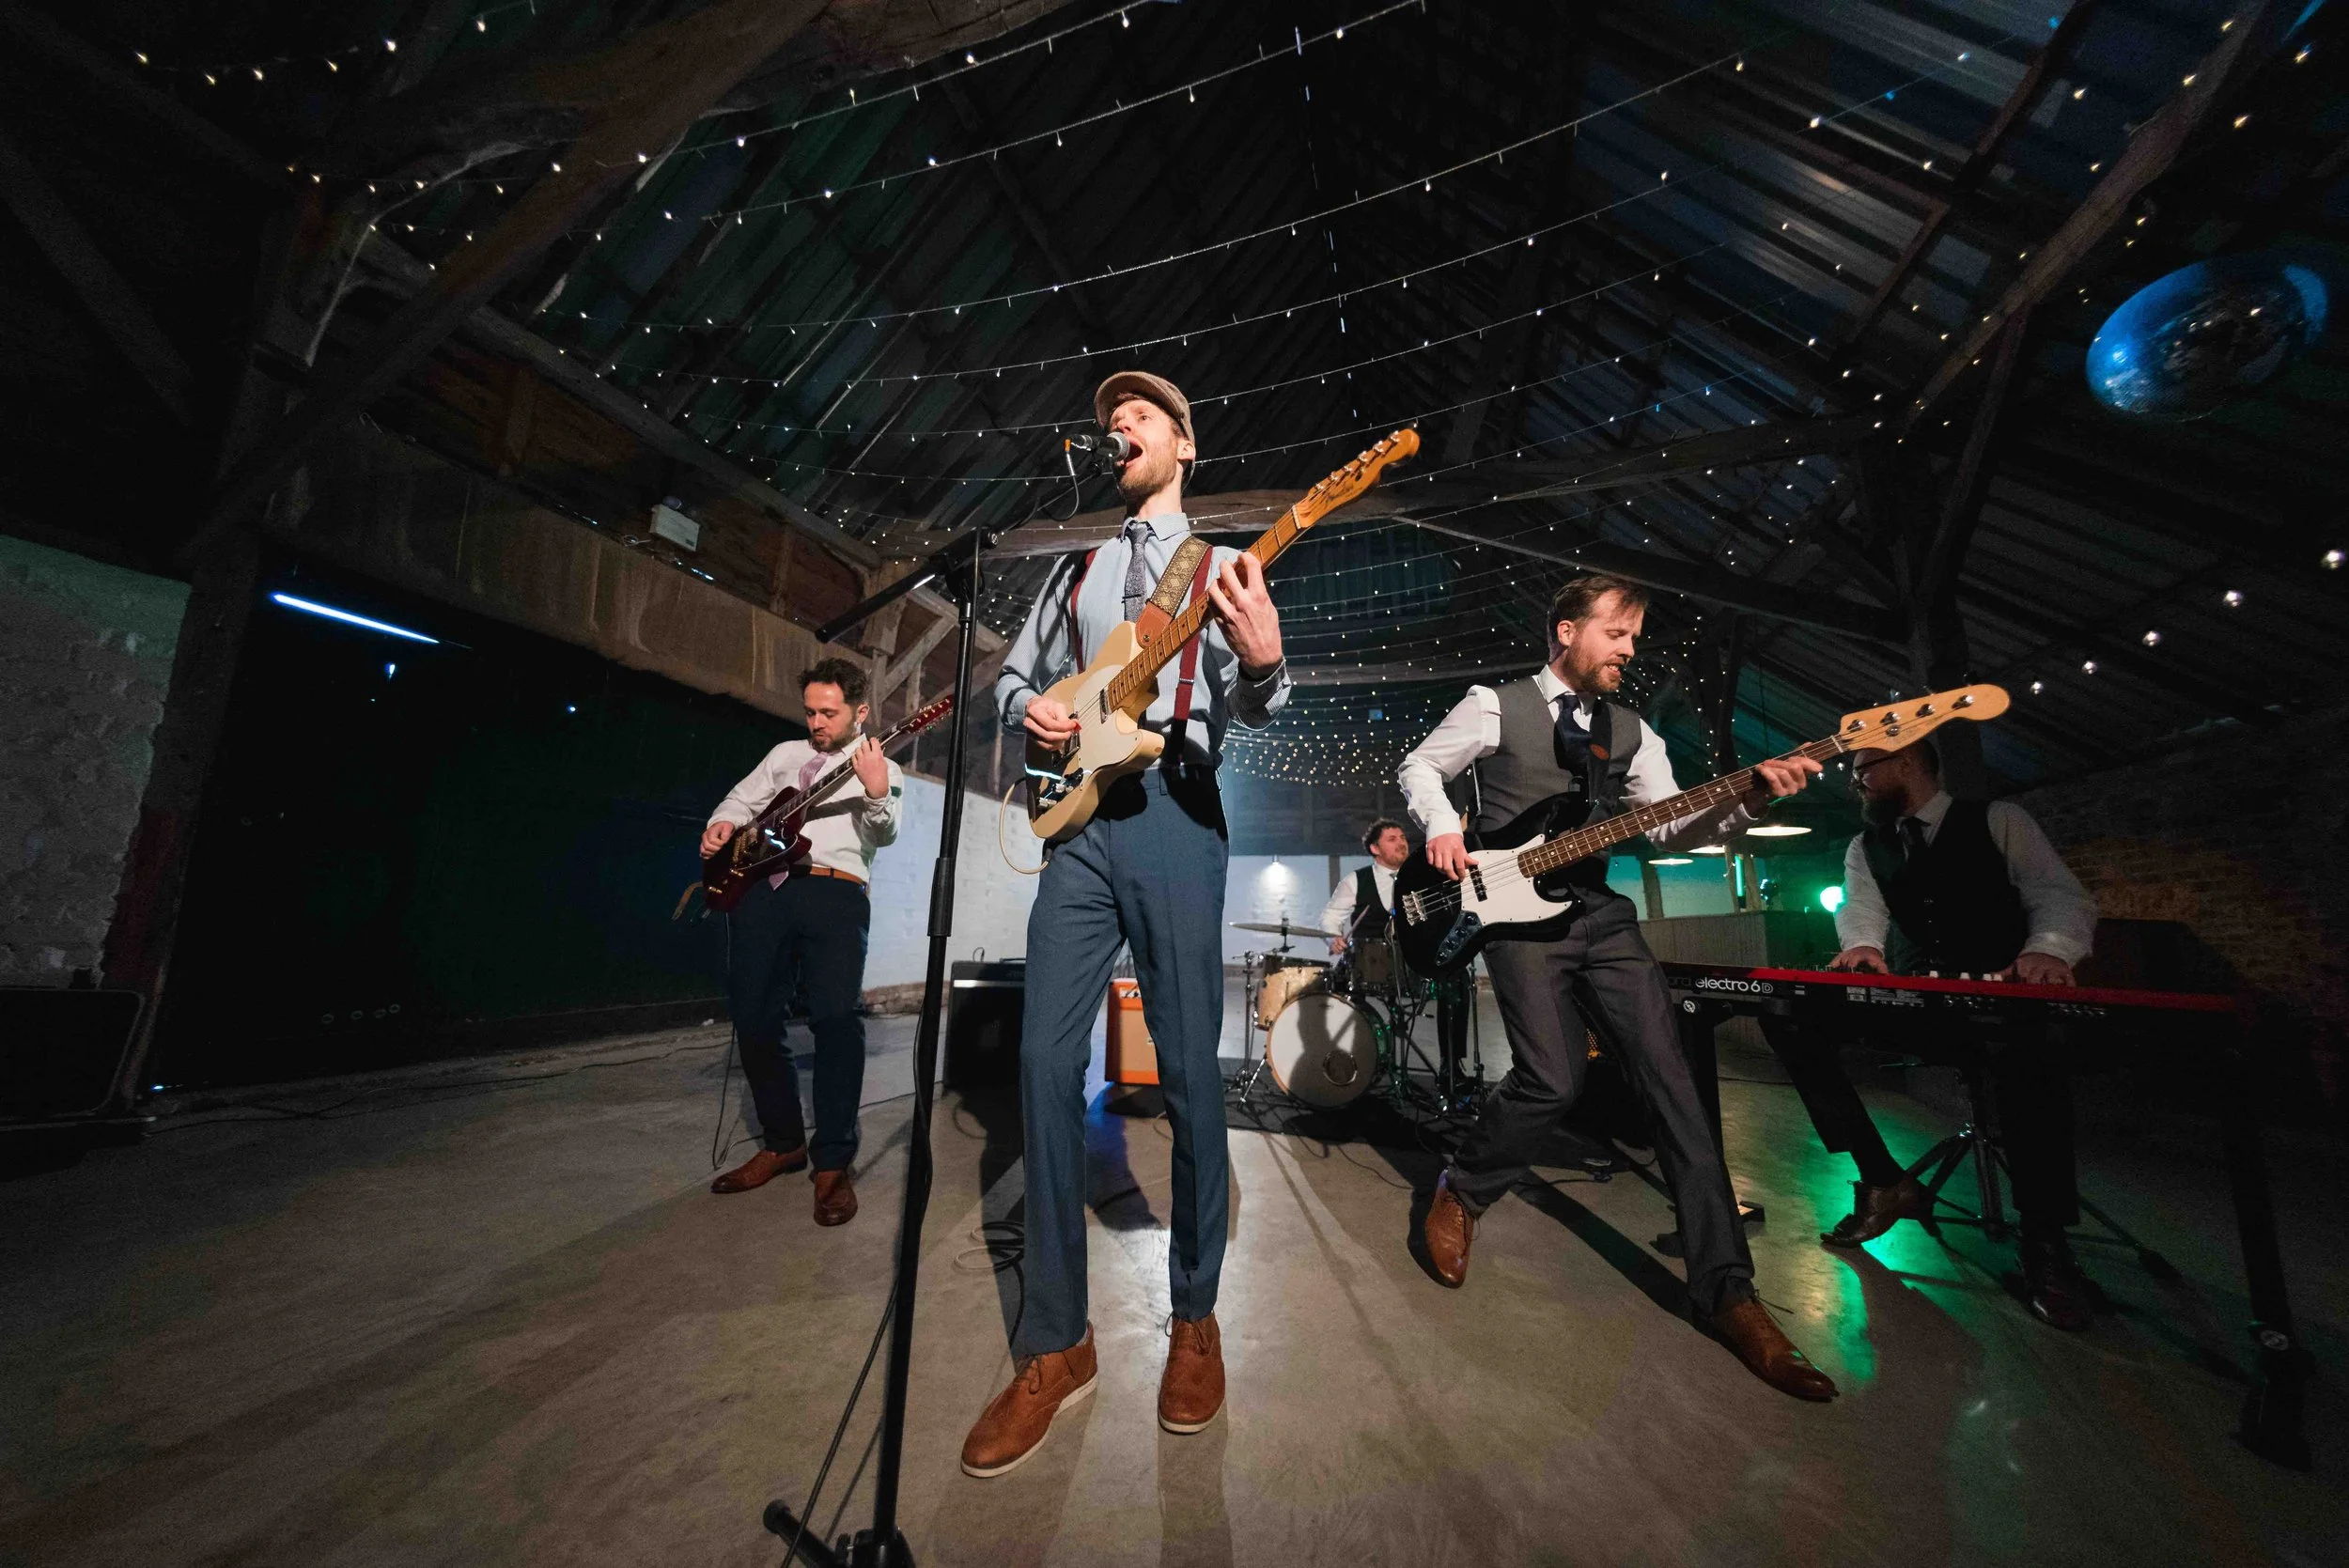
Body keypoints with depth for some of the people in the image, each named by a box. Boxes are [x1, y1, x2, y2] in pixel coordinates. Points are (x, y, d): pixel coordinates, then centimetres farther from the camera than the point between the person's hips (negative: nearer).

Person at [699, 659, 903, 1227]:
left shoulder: (882, 768, 10)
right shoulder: (785, 753, 24)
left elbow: (884, 834, -5)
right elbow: (742, 799, 26)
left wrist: (876, 795, -27)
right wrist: (722, 823, 3)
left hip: (835, 889, -4)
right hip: (760, 886, 5)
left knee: (837, 1017, -18)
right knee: (755, 1019, 4)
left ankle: (834, 1163, -7)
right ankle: (782, 1142, 23)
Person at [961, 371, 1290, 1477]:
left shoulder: (1221, 566, 11)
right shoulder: (1076, 565, 23)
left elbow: (1252, 711, -2)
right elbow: (1014, 674, 24)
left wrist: (1263, 660, -25)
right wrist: (1029, 707, 0)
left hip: (1174, 813, -3)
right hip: (1077, 816, 4)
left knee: (1188, 1071, 0)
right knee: (1046, 1064, -2)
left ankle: (1194, 1317, 22)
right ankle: (1055, 1342, 14)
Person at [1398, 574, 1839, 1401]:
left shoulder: (1630, 730, 15)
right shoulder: (1495, 705, 0)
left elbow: (1672, 826, 8)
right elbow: (1419, 766, 6)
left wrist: (1750, 796, -10)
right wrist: (1441, 825, -12)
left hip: (1600, 913, 6)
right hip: (1515, 911, -5)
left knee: (1669, 1077, -2)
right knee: (1553, 1077, -15)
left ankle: (1725, 1288, 8)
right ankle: (1459, 1193, 12)